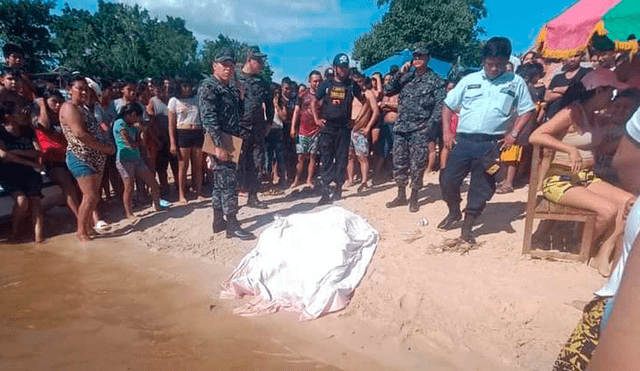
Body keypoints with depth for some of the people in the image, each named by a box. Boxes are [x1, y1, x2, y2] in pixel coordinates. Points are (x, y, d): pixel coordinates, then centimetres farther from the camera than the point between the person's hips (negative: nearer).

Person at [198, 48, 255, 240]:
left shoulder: (231, 88, 18)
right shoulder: (208, 87, -9)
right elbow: (209, 118, -19)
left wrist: (240, 99, 8)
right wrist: (218, 145, -26)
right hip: (220, 143, -9)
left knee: (220, 182, 14)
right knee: (228, 181, -7)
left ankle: (219, 221, 24)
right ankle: (232, 226, 0)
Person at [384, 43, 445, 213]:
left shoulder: (435, 80, -1)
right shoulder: (406, 76, 11)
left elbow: (439, 106, -6)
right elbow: (387, 91, 4)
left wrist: (430, 128, -15)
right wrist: (400, 73, -4)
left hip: (420, 131, -4)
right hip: (401, 128, 4)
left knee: (417, 166, 2)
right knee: (399, 164, 8)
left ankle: (414, 198, 16)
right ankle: (401, 195, 22)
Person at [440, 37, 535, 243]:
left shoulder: (516, 82, 9)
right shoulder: (469, 80, 11)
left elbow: (527, 110, 11)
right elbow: (448, 105, 13)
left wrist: (513, 134, -2)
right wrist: (446, 131, 3)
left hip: (490, 143, -1)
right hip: (463, 140, 1)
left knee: (481, 187, 3)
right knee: (448, 180, -1)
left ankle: (467, 225, 20)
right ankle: (454, 213, 26)